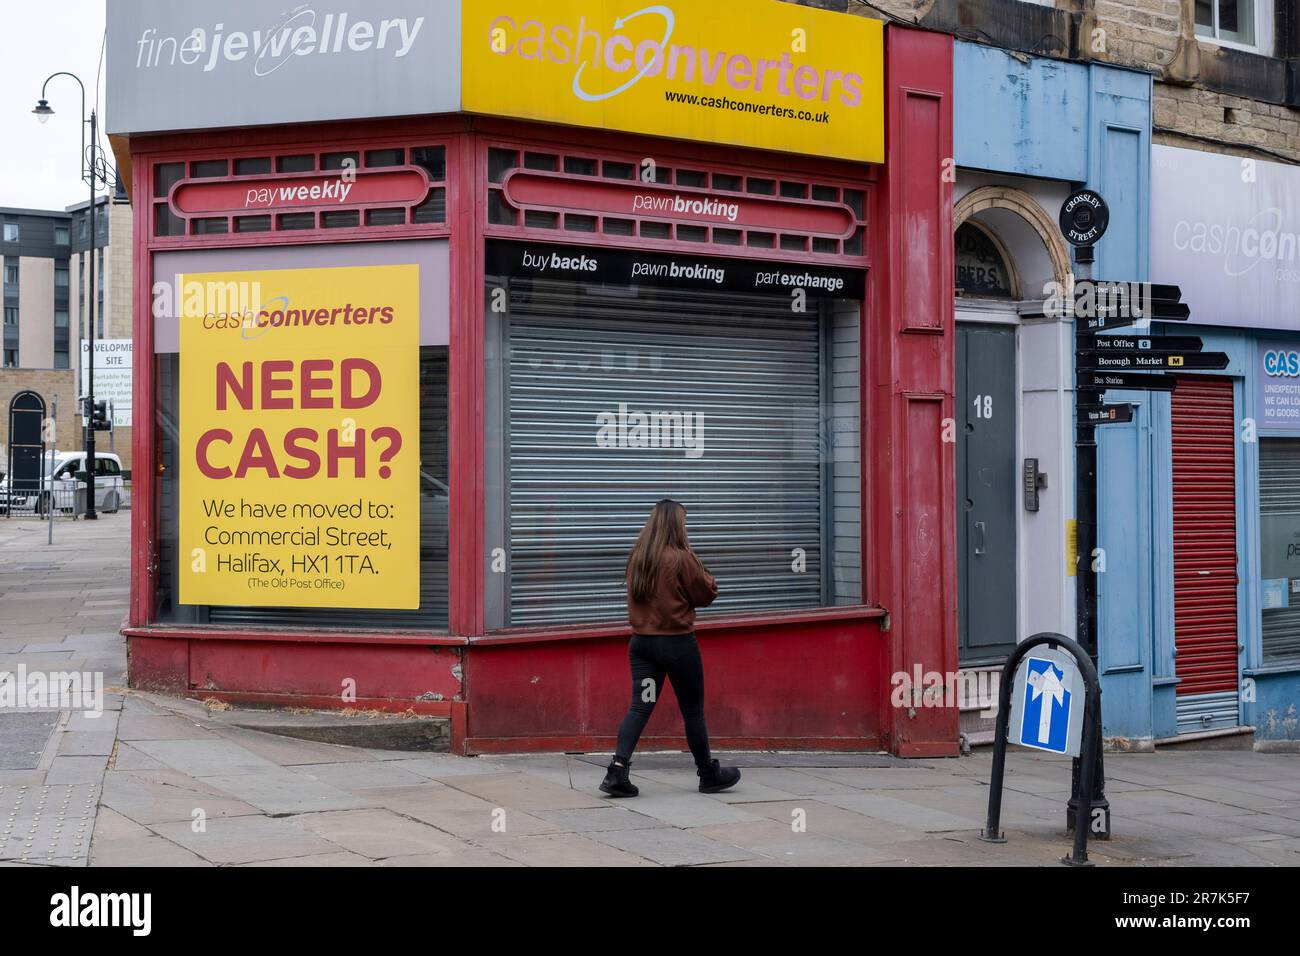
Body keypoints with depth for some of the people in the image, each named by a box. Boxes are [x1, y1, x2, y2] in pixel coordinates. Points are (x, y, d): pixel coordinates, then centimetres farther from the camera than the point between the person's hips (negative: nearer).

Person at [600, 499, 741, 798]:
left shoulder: (637, 558, 4)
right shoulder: (681, 558, -14)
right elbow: (707, 593, -7)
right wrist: (699, 567, 7)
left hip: (641, 641, 5)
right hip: (677, 642, -5)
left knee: (640, 706, 3)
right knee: (693, 710, 9)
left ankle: (618, 769, -14)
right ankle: (709, 774, 23)